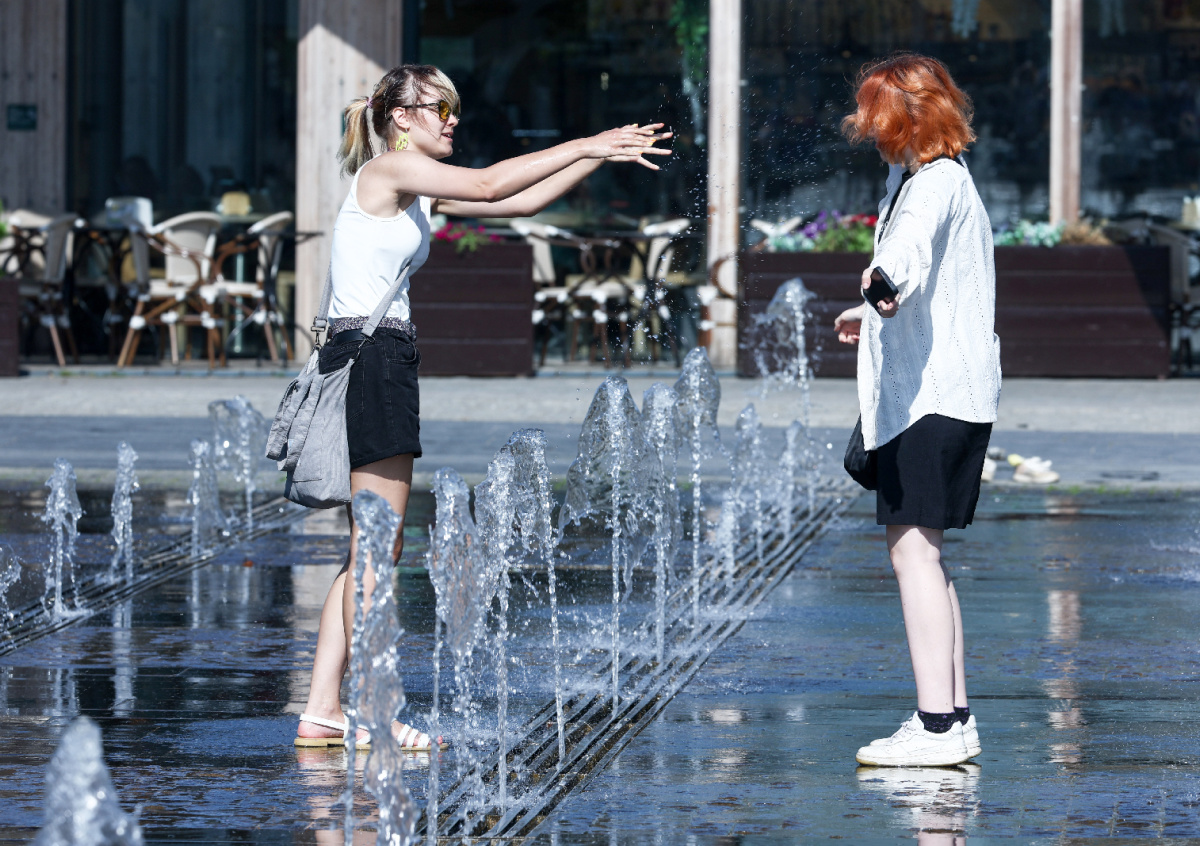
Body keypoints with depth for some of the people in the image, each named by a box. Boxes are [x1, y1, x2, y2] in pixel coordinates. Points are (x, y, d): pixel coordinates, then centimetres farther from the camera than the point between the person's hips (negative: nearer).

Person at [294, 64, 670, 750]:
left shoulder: (420, 192, 19)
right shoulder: (389, 168, -7)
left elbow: (519, 203, 17)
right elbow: (488, 187, -18)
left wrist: (602, 155, 11)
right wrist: (584, 146, -12)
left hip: (384, 362, 10)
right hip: (370, 355, -10)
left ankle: (322, 711, 11)